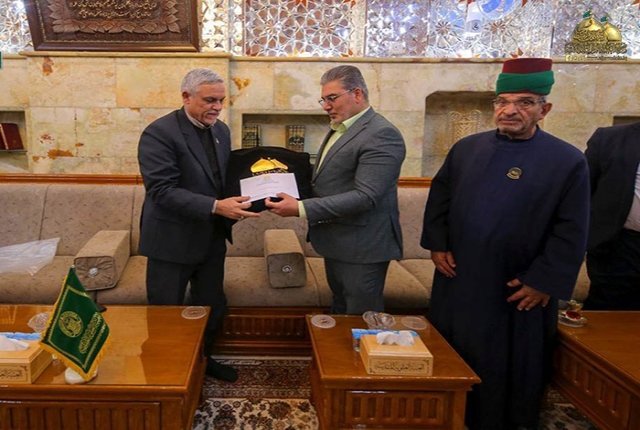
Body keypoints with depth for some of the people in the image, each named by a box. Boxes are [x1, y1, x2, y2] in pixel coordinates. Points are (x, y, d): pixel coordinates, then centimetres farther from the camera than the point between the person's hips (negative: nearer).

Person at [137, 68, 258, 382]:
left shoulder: (221, 130, 6)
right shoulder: (159, 133, -17)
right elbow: (163, 191, -24)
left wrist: (239, 199, -6)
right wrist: (216, 207, -32)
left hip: (212, 237, 7)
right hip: (172, 240, -6)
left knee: (213, 307, 19)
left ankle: (202, 359, 42)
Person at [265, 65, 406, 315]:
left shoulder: (382, 134, -18)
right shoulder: (338, 130, 12)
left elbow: (365, 196, -26)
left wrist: (301, 209, -28)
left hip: (361, 249, -9)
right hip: (336, 244, 9)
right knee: (340, 314, 22)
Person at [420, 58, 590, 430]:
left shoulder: (569, 161, -10)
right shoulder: (466, 149, 3)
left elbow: (571, 233, -10)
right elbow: (439, 197, 10)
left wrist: (543, 282, -13)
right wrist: (437, 243, 1)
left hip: (517, 290, -4)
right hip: (457, 280, 5)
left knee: (509, 365, 11)